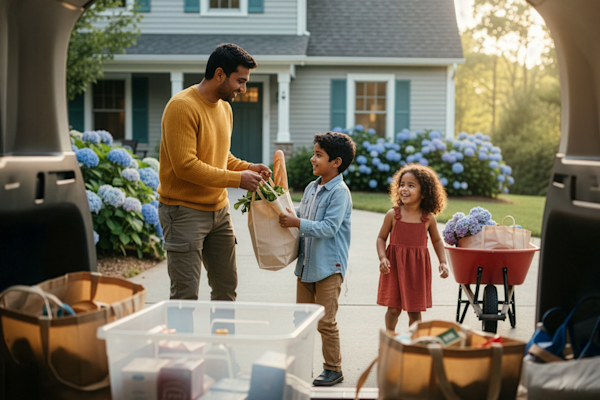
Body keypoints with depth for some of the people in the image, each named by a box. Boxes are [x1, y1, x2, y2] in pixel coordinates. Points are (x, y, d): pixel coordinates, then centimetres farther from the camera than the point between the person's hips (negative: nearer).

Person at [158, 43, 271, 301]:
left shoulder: (225, 108, 12)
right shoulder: (182, 106, -17)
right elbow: (186, 166, -23)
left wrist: (248, 168, 4)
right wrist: (237, 179, -19)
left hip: (219, 209, 9)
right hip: (185, 210, -8)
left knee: (227, 287, 13)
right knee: (186, 296, -6)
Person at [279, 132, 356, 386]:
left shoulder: (340, 192, -14)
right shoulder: (311, 188, 11)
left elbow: (329, 228, -21)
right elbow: (300, 215, 21)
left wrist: (298, 223, -24)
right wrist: (286, 216, 4)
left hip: (329, 267, -8)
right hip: (306, 264, 8)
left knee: (326, 321, -2)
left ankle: (333, 369, 10)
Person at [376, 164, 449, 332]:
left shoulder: (428, 218, -1)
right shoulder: (393, 214, -5)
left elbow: (437, 240, 12)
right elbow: (381, 238, 3)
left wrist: (443, 262, 2)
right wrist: (382, 258, -12)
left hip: (418, 268, 1)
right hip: (395, 266, -1)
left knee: (415, 311, 7)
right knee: (393, 308, 5)